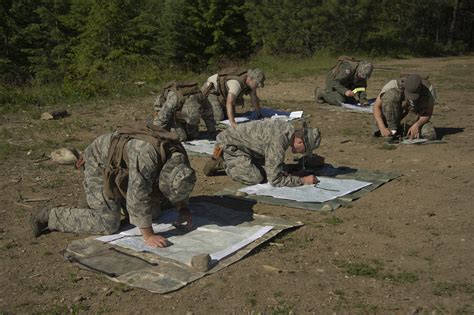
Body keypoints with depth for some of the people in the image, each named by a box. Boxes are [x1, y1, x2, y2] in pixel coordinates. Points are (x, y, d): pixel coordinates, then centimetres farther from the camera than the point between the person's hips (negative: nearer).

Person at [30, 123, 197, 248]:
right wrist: (148, 236, -33)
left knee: (150, 210, 13)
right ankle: (48, 217, 1)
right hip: (100, 163, -8)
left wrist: (183, 209, -6)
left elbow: (179, 186, 7)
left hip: (122, 166, 8)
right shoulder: (146, 155, -42)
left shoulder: (178, 155, -15)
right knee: (108, 224, -13)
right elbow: (138, 197, -39)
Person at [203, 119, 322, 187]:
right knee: (256, 178, -19)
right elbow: (274, 180, -28)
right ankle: (222, 162, -1)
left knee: (265, 171, 6)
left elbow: (276, 157, 14)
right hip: (228, 143, -9)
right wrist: (302, 180, -23)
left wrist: (281, 171, -3)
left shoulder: (289, 128, -5)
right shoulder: (278, 142, -33)